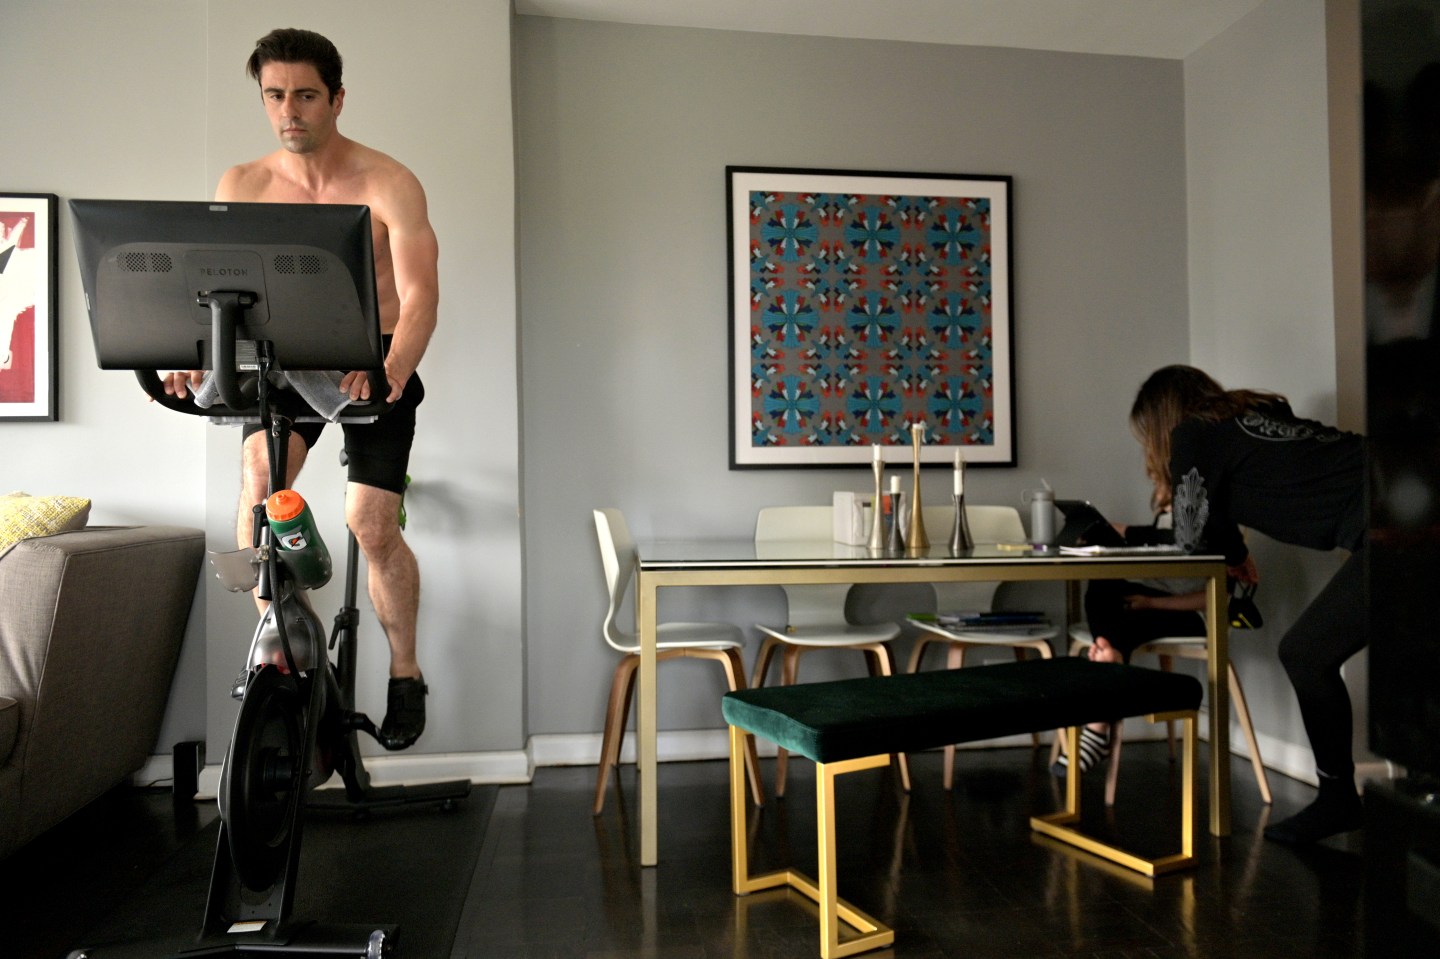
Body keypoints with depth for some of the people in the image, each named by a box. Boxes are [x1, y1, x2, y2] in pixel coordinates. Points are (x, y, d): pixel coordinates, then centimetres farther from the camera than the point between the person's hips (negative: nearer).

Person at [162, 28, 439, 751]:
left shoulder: (389, 184, -11)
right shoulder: (242, 186, 1)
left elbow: (420, 294, -20)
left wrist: (390, 370, -39)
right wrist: (195, 358, -24)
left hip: (374, 364, -3)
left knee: (371, 524, -11)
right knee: (257, 475, -21)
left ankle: (405, 674, 11)